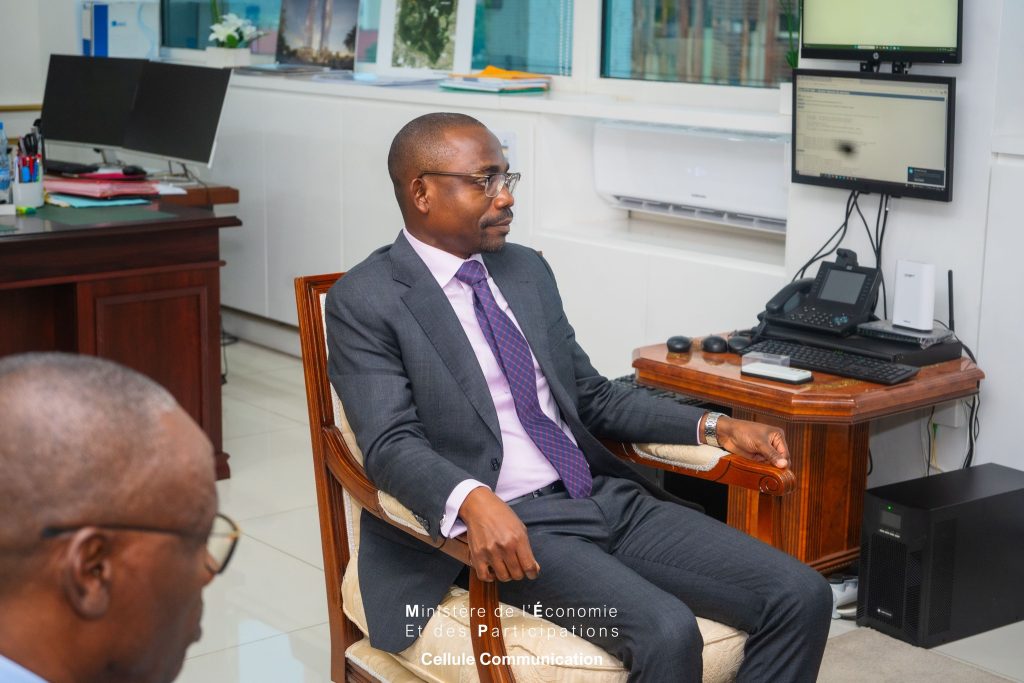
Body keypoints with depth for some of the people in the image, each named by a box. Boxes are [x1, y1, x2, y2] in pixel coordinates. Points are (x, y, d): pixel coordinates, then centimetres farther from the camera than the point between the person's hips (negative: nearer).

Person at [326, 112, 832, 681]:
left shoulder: (527, 270, 17)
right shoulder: (365, 302, -4)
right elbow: (391, 442, -16)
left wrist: (714, 427, 9)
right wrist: (473, 500, -37)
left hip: (607, 499, 7)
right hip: (509, 527, -7)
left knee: (801, 596, -9)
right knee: (667, 632, -31)